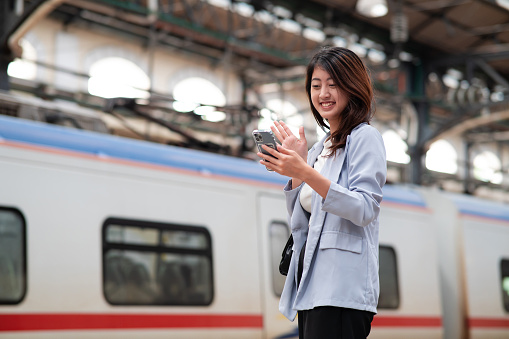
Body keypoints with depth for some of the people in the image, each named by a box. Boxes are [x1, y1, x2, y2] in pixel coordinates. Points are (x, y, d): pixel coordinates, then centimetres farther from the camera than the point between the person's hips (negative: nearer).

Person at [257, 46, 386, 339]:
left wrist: (306, 173, -21)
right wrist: (296, 168, 8)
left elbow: (366, 210, -14)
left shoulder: (364, 137, 0)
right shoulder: (319, 149, 23)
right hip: (312, 286, 8)